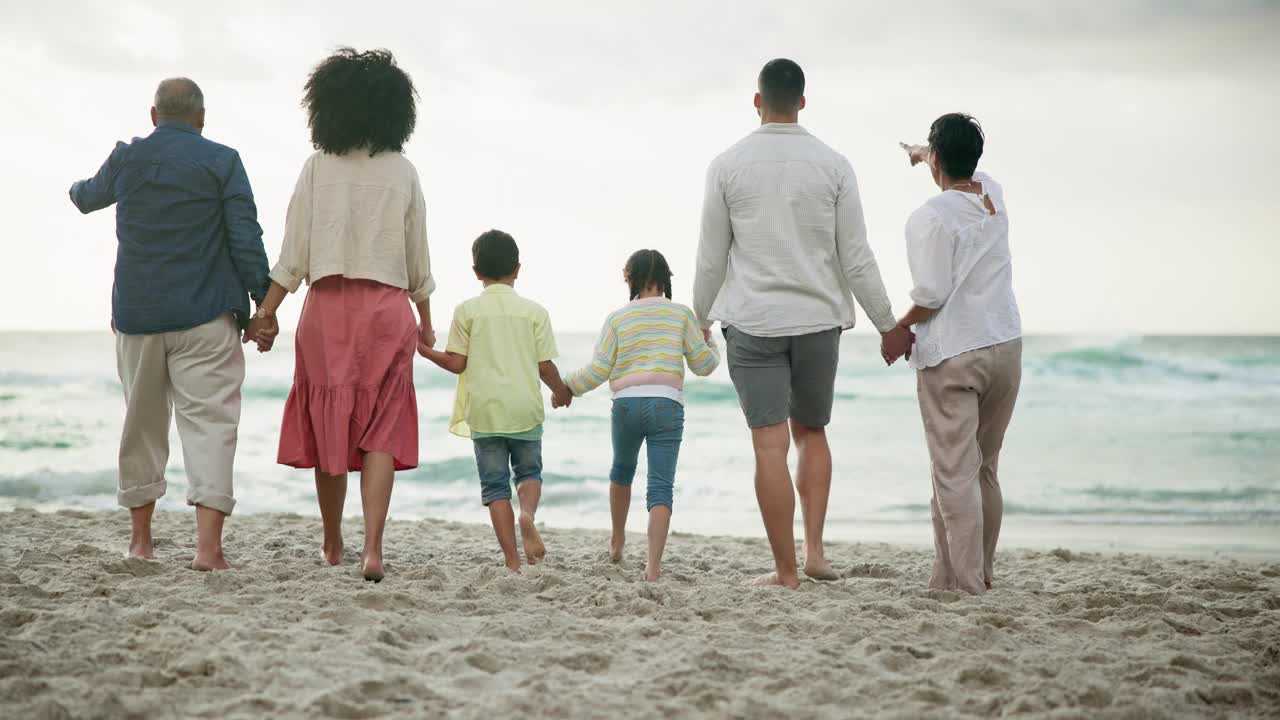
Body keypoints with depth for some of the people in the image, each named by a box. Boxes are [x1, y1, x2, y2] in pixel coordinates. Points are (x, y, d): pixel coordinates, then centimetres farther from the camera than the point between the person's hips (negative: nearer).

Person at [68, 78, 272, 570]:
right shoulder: (222, 161, -4)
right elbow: (246, 239, -9)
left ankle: (140, 539, 24)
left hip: (136, 313, 4)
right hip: (206, 317, -4)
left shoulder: (126, 159, 7)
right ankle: (208, 544, -19)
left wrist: (76, 191, 52)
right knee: (209, 421, -6)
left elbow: (88, 197, 28)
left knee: (142, 424, 16)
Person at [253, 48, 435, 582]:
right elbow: (418, 259, 7)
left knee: (327, 424, 11)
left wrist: (264, 314, 3)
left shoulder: (318, 168, 0)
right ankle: (372, 548, -14)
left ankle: (333, 545, 22)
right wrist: (425, 319, 19)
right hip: (388, 308, 0)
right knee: (381, 432, 0)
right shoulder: (403, 172, 3)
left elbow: (293, 257, -2)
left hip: (328, 306, 0)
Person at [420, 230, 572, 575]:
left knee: (495, 484, 5)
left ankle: (512, 560, -1)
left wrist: (425, 350, 16)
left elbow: (457, 363, -2)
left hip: (485, 410, -1)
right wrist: (562, 392, 21)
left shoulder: (467, 310, 0)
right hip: (525, 408, 1)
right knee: (529, 471, 18)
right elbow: (545, 365, 1)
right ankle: (528, 513, -16)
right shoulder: (534, 311, 2)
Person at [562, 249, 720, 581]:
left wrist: (566, 385, 18)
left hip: (627, 404, 1)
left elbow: (597, 372, 2)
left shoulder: (617, 318, 4)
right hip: (667, 405, -1)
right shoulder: (681, 314, 5)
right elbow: (703, 364, 7)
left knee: (622, 470, 26)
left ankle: (617, 542, 41)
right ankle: (653, 565, -15)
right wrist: (711, 346, 29)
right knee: (661, 485, -3)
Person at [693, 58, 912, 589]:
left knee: (770, 445, -1)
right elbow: (856, 257, -1)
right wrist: (888, 326, 7)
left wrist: (699, 320, 16)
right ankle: (815, 550, 8)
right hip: (818, 319, 2)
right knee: (811, 432, 19)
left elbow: (711, 257, 1)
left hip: (752, 323, -1)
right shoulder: (833, 165, -1)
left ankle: (786, 570, 0)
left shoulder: (728, 165, -2)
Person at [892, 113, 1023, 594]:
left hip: (952, 356, -7)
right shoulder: (993, 195, 9)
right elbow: (964, 174, 34)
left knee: (955, 473, -6)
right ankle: (979, 573, 21)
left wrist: (898, 328, 0)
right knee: (985, 469, 15)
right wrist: (924, 155, 53)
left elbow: (932, 295, -18)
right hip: (1006, 345, 7)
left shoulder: (930, 217, -13)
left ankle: (966, 583, -9)